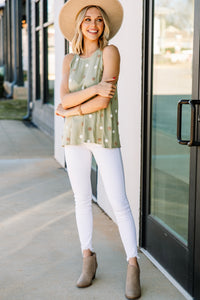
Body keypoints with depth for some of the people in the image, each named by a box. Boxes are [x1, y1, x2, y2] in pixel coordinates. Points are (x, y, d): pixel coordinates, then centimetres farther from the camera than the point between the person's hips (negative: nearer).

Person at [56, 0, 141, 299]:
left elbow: (104, 101, -17)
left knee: (119, 202, -7)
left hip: (105, 135, -4)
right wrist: (94, 88, -23)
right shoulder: (69, 60, 7)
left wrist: (70, 111, -7)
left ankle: (133, 268, 1)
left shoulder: (110, 52, -8)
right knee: (82, 199, 10)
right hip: (75, 135, 4)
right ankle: (88, 260, 23)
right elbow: (65, 99, -8)